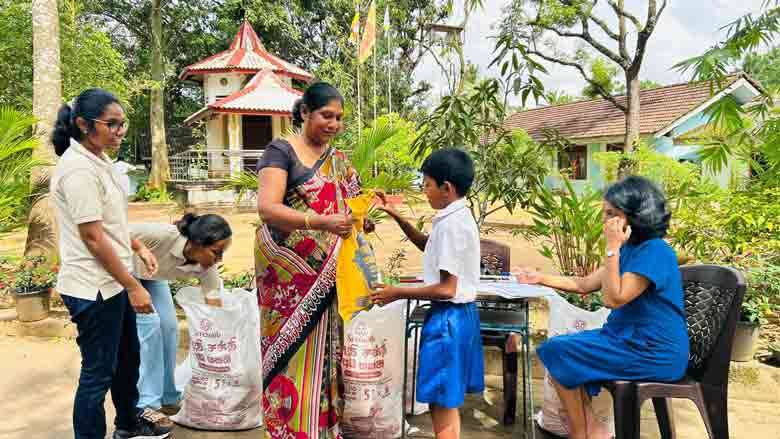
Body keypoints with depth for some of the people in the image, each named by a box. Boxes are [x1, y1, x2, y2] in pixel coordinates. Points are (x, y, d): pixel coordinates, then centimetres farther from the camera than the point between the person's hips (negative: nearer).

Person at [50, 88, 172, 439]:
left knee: (127, 357, 23)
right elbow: (92, 237, -23)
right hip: (94, 288, -10)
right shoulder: (78, 168, -21)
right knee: (99, 371, 3)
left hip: (112, 282, 10)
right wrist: (134, 287, -19)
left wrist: (136, 245, 17)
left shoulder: (98, 160, 8)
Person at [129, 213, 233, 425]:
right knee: (149, 322, -18)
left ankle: (167, 398, 11)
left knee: (168, 326, -5)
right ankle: (147, 404, -8)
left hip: (153, 277, 5)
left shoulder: (206, 266, -24)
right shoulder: (164, 235, -41)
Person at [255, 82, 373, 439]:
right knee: (292, 351, 0)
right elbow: (267, 208, -20)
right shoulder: (281, 151, -7)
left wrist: (361, 219, -7)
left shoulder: (338, 160, 12)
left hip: (326, 274, 6)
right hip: (290, 272, -6)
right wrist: (323, 222, -31)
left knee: (322, 349, 12)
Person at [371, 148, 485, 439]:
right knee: (448, 404, 20)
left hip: (448, 318, -10)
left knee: (442, 407, 1)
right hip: (461, 314, 10)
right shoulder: (459, 217, 9)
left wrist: (398, 293, -14)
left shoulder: (450, 224, -20)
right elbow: (431, 247, 27)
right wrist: (397, 217, 18)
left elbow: (446, 289, -23)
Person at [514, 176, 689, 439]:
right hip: (629, 337, 10)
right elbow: (585, 285, 14)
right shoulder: (632, 249, 10)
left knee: (559, 354, -13)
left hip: (653, 353, -10)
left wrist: (612, 248, -23)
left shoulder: (654, 251, -20)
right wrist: (540, 278, 11)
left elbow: (614, 299, -25)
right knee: (558, 347, 6)